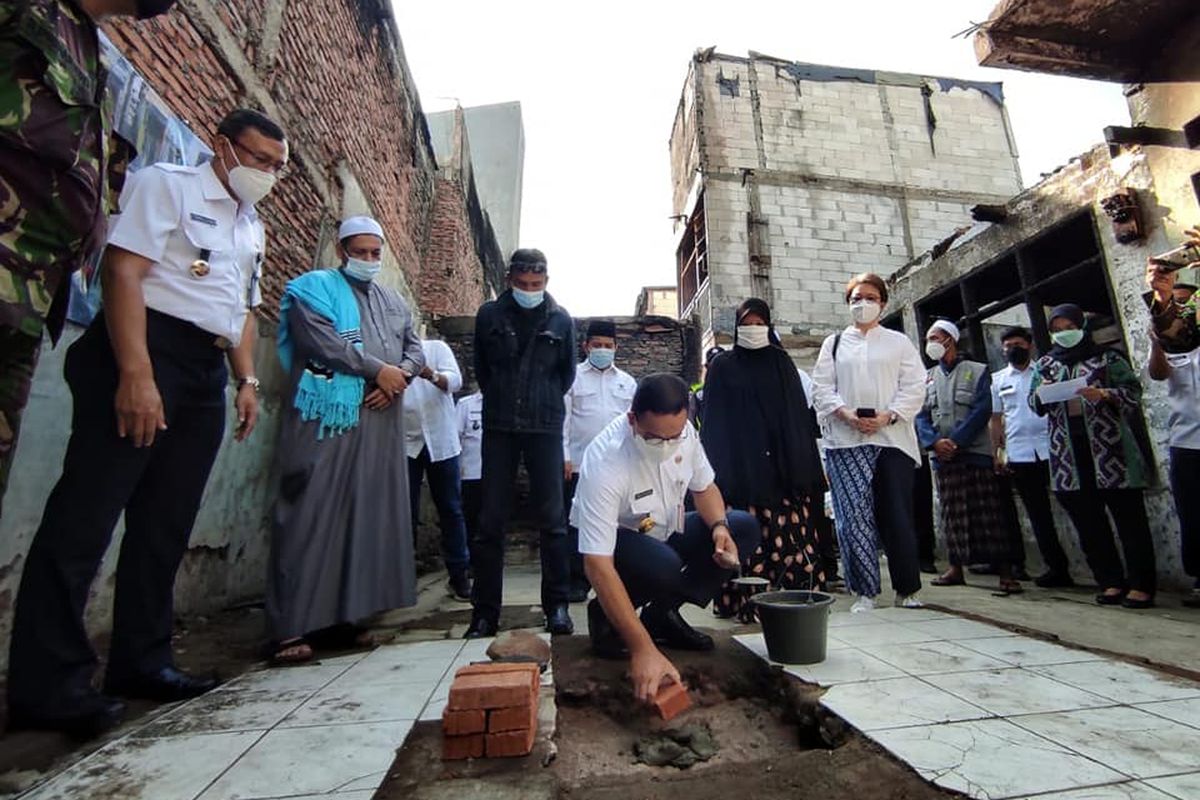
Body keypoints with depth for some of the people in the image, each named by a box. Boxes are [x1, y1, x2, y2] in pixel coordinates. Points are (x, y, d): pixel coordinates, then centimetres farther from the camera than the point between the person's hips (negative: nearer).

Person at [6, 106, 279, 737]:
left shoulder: (251, 227, 23)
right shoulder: (166, 185, 1)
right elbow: (123, 272, -11)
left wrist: (247, 381, 12)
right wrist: (135, 374, -21)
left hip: (207, 375, 7)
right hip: (144, 353, -7)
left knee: (166, 526, 8)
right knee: (86, 515, -6)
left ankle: (141, 661, 18)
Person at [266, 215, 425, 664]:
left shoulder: (393, 301, 23)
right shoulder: (314, 288, 6)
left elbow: (415, 349, 15)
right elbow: (322, 342, -10)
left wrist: (399, 377, -5)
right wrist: (378, 369, -10)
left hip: (380, 422, 6)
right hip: (327, 417, -5)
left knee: (367, 517, 4)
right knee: (313, 517, -7)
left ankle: (342, 617, 13)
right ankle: (291, 628, 0)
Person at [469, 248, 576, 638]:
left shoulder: (560, 319, 3)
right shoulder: (489, 314, 4)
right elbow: (481, 368, 15)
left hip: (545, 427, 0)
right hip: (499, 427, 1)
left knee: (552, 518, 1)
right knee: (491, 520, 2)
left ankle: (557, 605, 12)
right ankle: (485, 610, 13)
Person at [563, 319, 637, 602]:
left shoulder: (627, 382, 14)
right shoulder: (573, 376, 5)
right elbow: (562, 418, 0)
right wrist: (564, 456, -7)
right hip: (580, 464, -2)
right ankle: (578, 581, 13)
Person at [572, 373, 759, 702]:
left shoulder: (683, 432, -17)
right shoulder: (604, 463, -36)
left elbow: (704, 487, 2)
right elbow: (598, 565, -38)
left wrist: (719, 527, -20)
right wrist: (643, 649, -41)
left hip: (664, 533, 7)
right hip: (612, 543, -6)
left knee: (745, 527, -12)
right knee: (663, 565, -38)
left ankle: (663, 614, -1)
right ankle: (605, 615, -4)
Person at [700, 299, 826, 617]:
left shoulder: (782, 363, 13)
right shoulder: (722, 367, 9)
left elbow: (799, 413, 10)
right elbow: (714, 423, 5)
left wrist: (803, 465, 2)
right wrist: (717, 468, -4)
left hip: (781, 464, 2)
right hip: (740, 465, -1)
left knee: (788, 530, -2)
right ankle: (746, 601, 4)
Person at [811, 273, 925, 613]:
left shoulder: (899, 342, 14)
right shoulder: (833, 343, 15)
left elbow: (914, 387, 5)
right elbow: (822, 388, 6)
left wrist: (888, 416, -11)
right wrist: (847, 414, -11)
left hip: (892, 438, 0)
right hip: (846, 440, 0)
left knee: (898, 515, 2)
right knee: (855, 516, -4)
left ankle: (907, 589, 18)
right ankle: (865, 591, 6)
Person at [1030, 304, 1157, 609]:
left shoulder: (1107, 358, 8)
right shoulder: (1045, 363, 16)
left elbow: (1133, 391, 3)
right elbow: (1034, 404, 15)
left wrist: (1103, 394, -16)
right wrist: (1041, 393, -6)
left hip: (1108, 447, -3)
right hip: (1068, 454, 3)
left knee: (1129, 517, -1)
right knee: (1087, 522, 6)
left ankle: (1141, 585, 7)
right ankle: (1111, 582, 16)